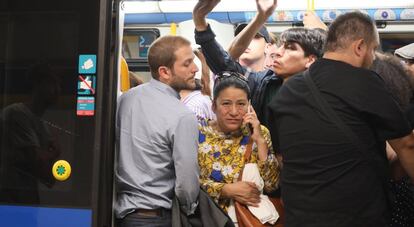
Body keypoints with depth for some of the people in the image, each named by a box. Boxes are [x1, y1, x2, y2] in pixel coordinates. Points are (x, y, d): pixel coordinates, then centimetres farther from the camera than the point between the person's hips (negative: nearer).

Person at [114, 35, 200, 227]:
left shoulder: (125, 98, -2)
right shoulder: (182, 117, -21)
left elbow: (118, 151, 7)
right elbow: (187, 181, -17)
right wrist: (189, 209, 2)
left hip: (119, 210, 6)